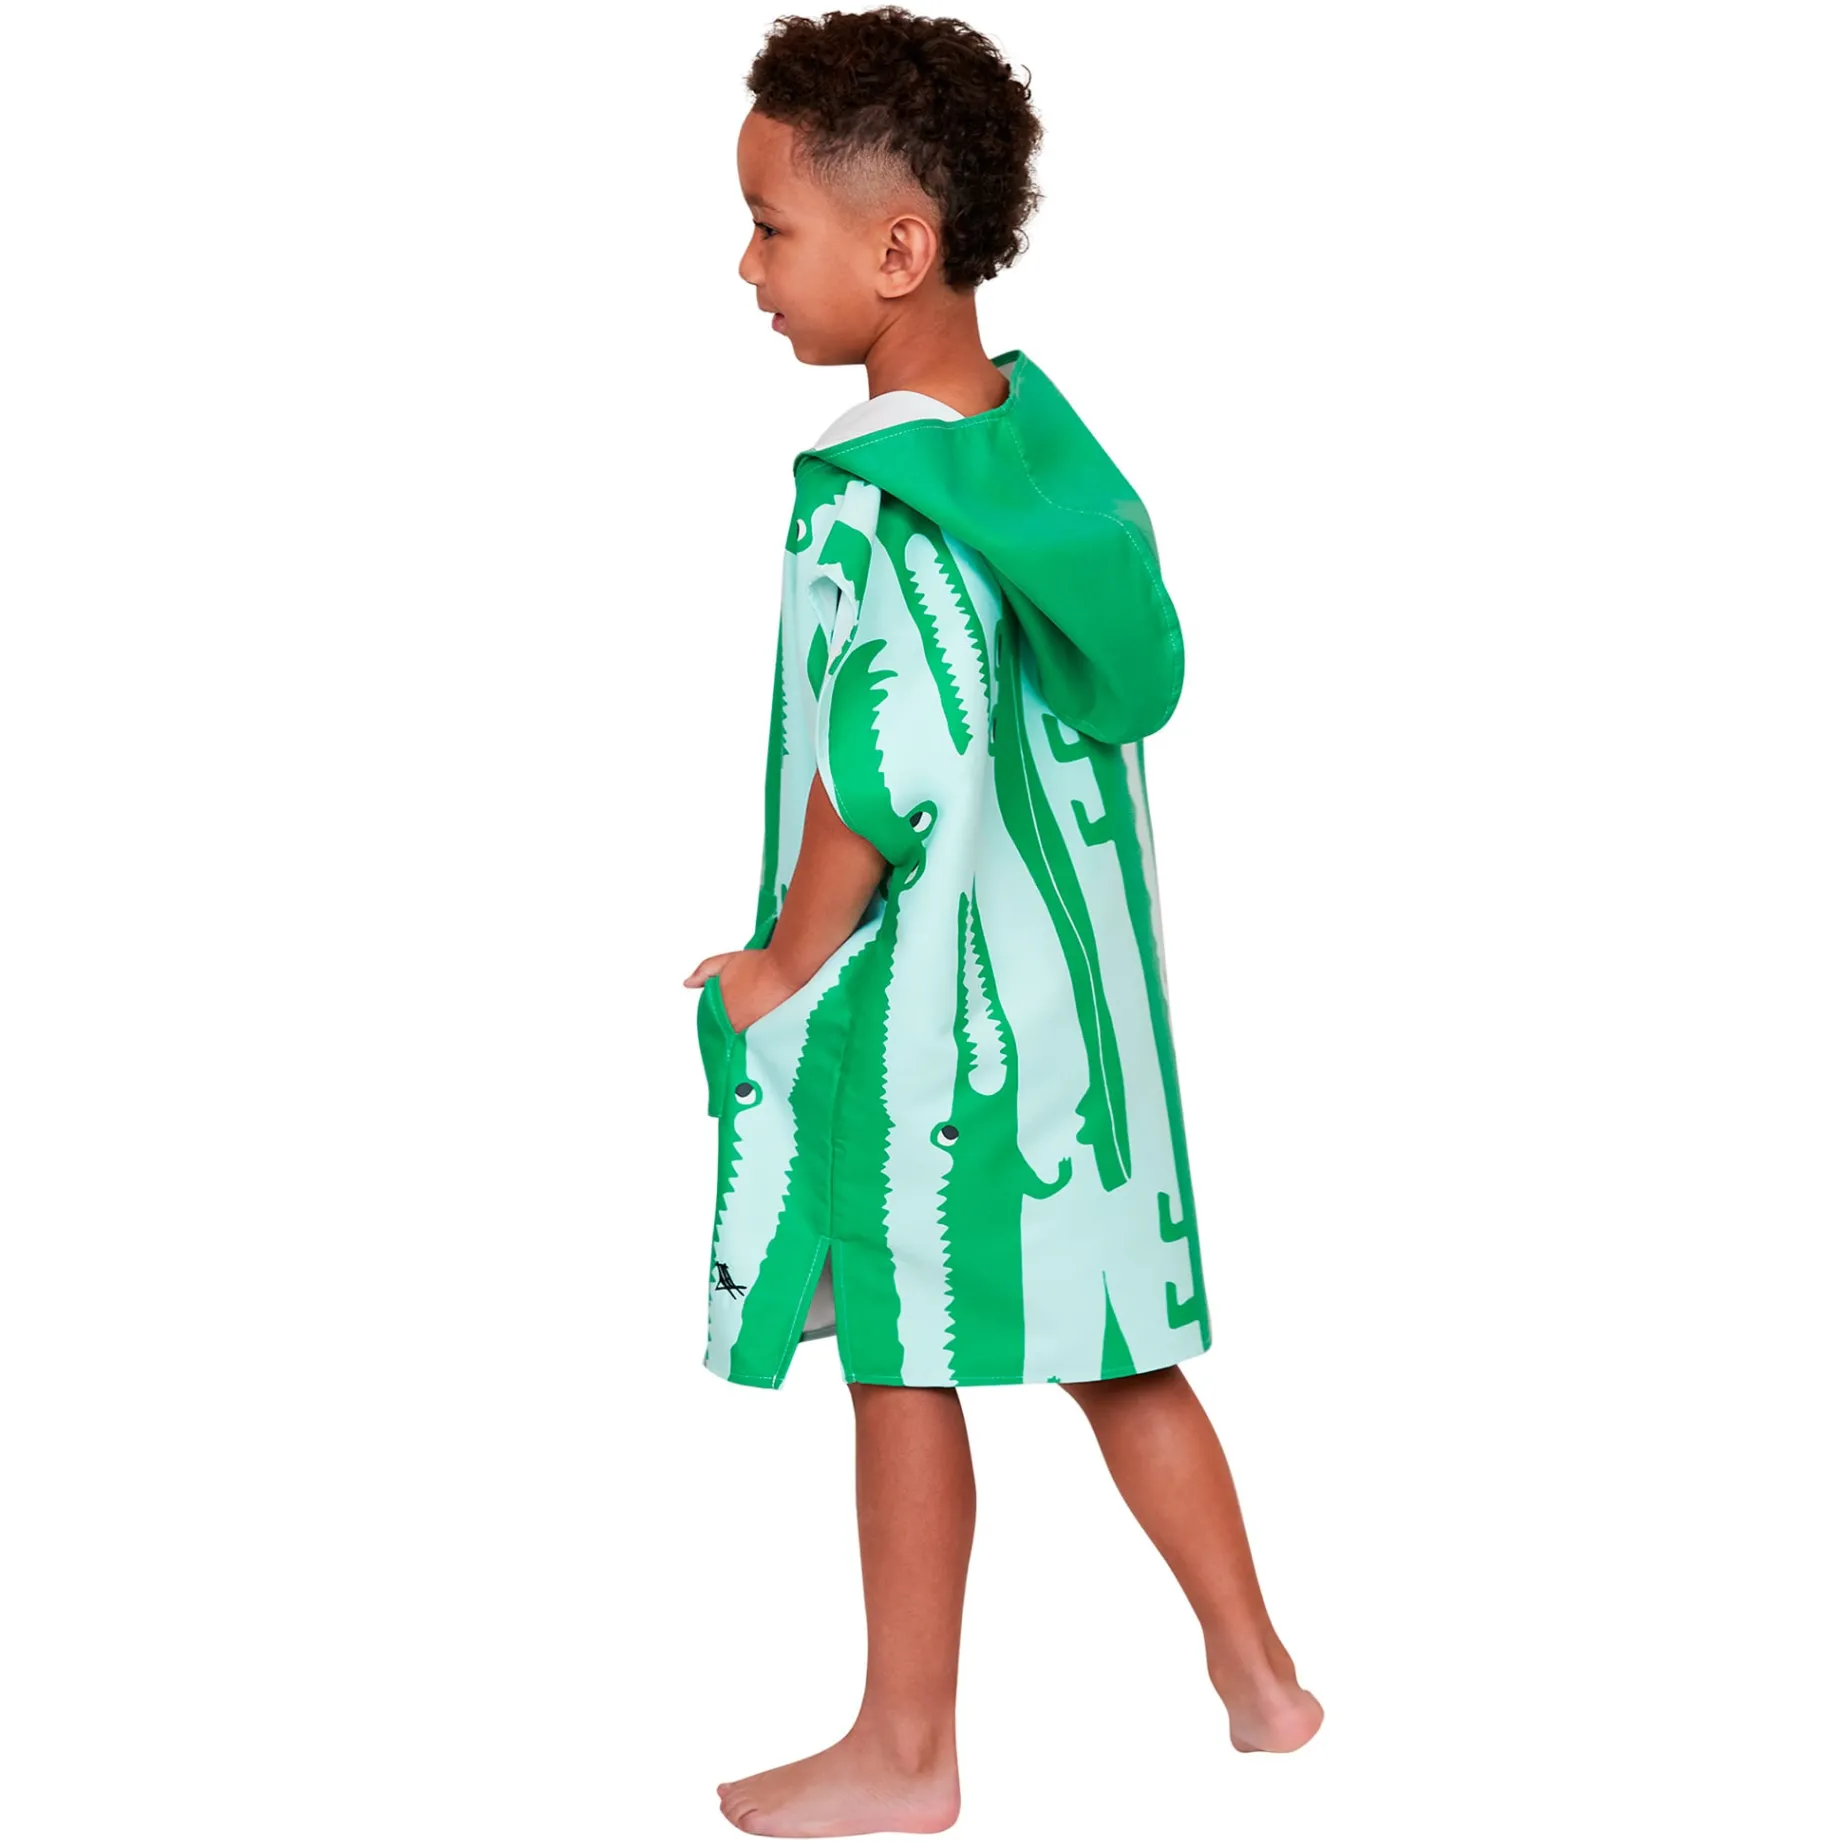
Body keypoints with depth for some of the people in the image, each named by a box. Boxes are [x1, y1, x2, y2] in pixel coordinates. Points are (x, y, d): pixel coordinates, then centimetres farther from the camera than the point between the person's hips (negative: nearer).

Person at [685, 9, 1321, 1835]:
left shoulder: (871, 500, -21)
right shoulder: (1045, 434, 3)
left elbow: (887, 764, -29)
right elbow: (1144, 677, 11)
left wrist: (787, 964, -14)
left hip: (915, 1016, -8)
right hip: (1077, 992, 8)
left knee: (903, 1372, 7)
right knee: (1113, 1344, 18)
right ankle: (1256, 1675, 28)